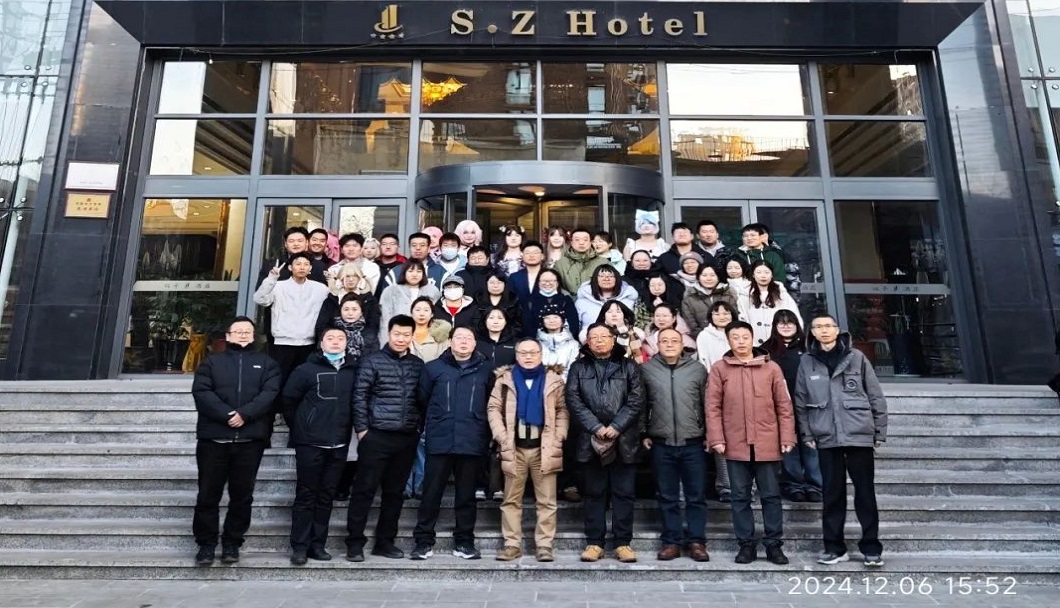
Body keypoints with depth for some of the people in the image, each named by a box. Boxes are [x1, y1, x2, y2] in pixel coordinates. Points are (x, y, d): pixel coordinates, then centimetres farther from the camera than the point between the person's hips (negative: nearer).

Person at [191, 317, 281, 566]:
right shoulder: (212, 362, 12)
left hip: (250, 440, 0)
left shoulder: (266, 363, 11)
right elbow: (201, 392, -3)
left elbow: (270, 393, -3)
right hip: (213, 438, 0)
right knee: (208, 493, 6)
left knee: (242, 494, 6)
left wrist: (244, 414, -18)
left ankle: (232, 542, 19)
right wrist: (226, 415, -17)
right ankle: (206, 543, 20)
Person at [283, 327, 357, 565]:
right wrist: (300, 426, 8)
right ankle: (300, 546, 13)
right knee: (306, 495, 4)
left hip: (339, 444, 3)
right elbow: (289, 398, 3)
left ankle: (318, 544, 20)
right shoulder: (307, 369, -1)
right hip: (310, 442, -2)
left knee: (327, 496, 10)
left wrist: (346, 427, 8)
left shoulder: (354, 371, 4)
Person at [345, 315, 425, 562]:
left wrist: (420, 428, 6)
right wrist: (361, 429, -8)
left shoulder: (418, 364, 9)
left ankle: (385, 541, 24)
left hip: (407, 439, 4)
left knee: (394, 492, 12)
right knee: (364, 490, 3)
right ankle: (355, 542, 15)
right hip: (376, 436, -4)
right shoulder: (372, 361, -1)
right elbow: (359, 396, -4)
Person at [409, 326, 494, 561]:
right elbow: (421, 400, 6)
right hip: (439, 442, 0)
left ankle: (464, 542, 23)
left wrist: (486, 434, 4)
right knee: (431, 494, 6)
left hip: (472, 443, 1)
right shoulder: (433, 368, 5)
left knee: (466, 495, 11)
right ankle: (423, 541, 19)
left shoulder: (486, 370, 5)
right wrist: (433, 423, 7)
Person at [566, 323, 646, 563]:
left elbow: (636, 400, -1)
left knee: (623, 493, 6)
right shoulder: (578, 368, 9)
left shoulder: (628, 366, 8)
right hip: (591, 440, 1)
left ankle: (623, 542, 16)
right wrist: (596, 427, -11)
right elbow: (574, 401, -1)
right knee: (594, 493, 8)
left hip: (624, 440, 0)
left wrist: (616, 427, -12)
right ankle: (594, 542, 17)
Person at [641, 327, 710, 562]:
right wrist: (643, 434, 4)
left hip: (693, 443, 0)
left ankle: (696, 541, 21)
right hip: (661, 444, 0)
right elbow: (641, 405, 6)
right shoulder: (646, 369, 0)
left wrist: (709, 434, 4)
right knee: (667, 497, 10)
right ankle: (671, 541, 21)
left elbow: (707, 404, 6)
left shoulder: (697, 369, 2)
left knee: (696, 496, 8)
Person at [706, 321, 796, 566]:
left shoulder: (771, 368, 4)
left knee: (771, 496, 10)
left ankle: (773, 544, 23)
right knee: (740, 497, 9)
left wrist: (787, 438, -1)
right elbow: (713, 407, -2)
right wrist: (716, 439, -8)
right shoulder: (719, 369, 1)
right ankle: (746, 544, 21)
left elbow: (784, 405, 4)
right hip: (735, 445, 0)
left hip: (767, 444, 1)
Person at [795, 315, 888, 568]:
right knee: (832, 493, 8)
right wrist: (807, 434, 1)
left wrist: (880, 431, 1)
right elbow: (801, 402, 5)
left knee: (865, 492, 6)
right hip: (827, 438, 1)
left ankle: (871, 547, 18)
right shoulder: (807, 362, 4)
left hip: (859, 434, -1)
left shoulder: (856, 357, 0)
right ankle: (834, 547, 18)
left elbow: (876, 396, 3)